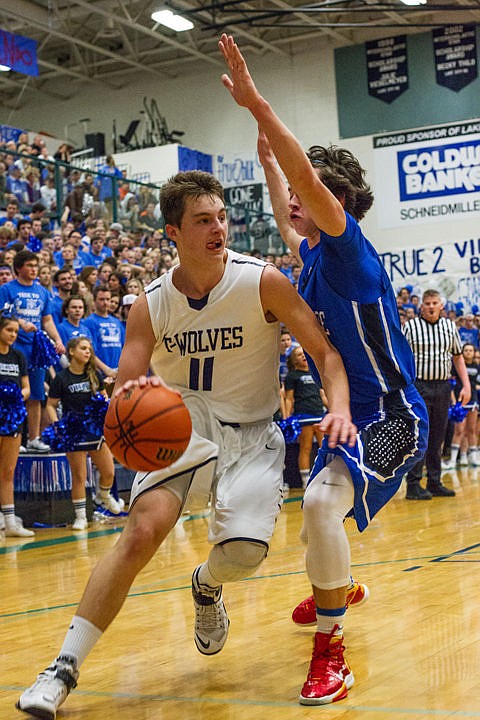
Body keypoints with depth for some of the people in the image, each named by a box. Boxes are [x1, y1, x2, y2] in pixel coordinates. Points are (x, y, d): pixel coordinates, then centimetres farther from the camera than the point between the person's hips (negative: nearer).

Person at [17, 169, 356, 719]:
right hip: (183, 423, 1)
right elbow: (123, 396, -8)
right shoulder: (151, 306, -8)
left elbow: (324, 351, -11)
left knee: (244, 553, -19)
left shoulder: (261, 282, -14)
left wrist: (340, 408, -31)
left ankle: (206, 586, 22)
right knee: (141, 531, -21)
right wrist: (129, 399, -33)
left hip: (250, 432, 0)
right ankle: (64, 667, -15)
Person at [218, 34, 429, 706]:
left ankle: (331, 655, -20)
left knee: (323, 501, -31)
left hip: (391, 416, -10)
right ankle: (335, 590, 58)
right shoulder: (313, 256, 8)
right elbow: (287, 217, 31)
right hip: (349, 412, 10)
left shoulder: (349, 247, -17)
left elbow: (311, 181, -33)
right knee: (316, 504, 27)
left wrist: (257, 104, -34)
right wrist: (267, 158, 31)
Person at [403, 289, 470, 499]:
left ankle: (434, 483, 16)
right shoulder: (410, 327, 0)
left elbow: (458, 357, 17)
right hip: (418, 387, -4)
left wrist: (466, 385, 9)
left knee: (437, 438, 8)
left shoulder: (450, 326, 12)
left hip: (443, 387, 4)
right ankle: (413, 485, -4)